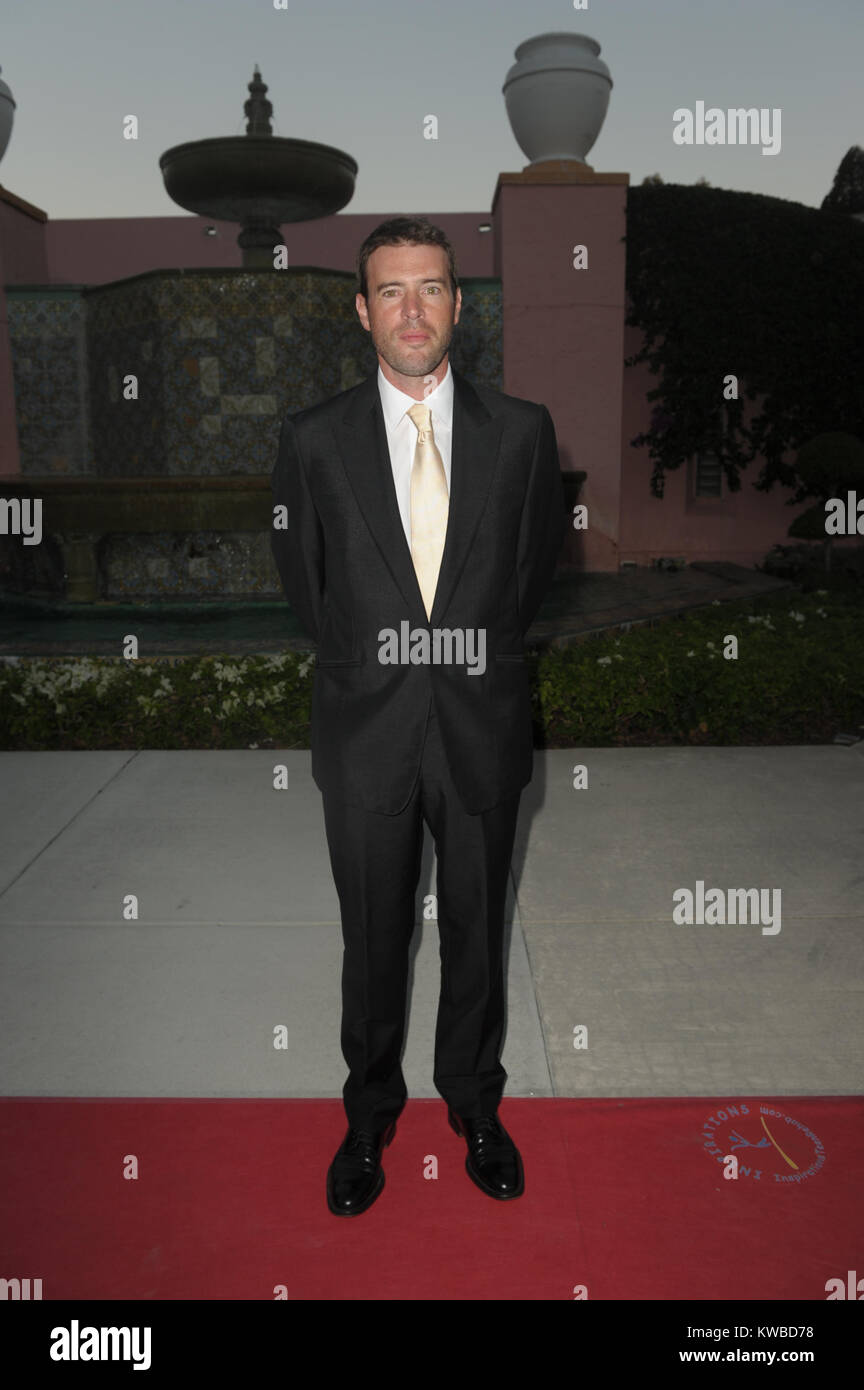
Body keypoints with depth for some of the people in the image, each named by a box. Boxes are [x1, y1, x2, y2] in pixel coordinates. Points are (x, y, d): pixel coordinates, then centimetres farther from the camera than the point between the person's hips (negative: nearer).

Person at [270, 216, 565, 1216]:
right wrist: (363, 662, 7)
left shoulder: (521, 430, -1)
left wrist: (482, 654, 7)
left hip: (483, 728, 1)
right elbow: (302, 581, 8)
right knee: (373, 942, 14)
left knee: (477, 930, 15)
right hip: (365, 731, 0)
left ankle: (474, 1103, 39)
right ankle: (369, 1114, 37)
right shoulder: (313, 440, -2)